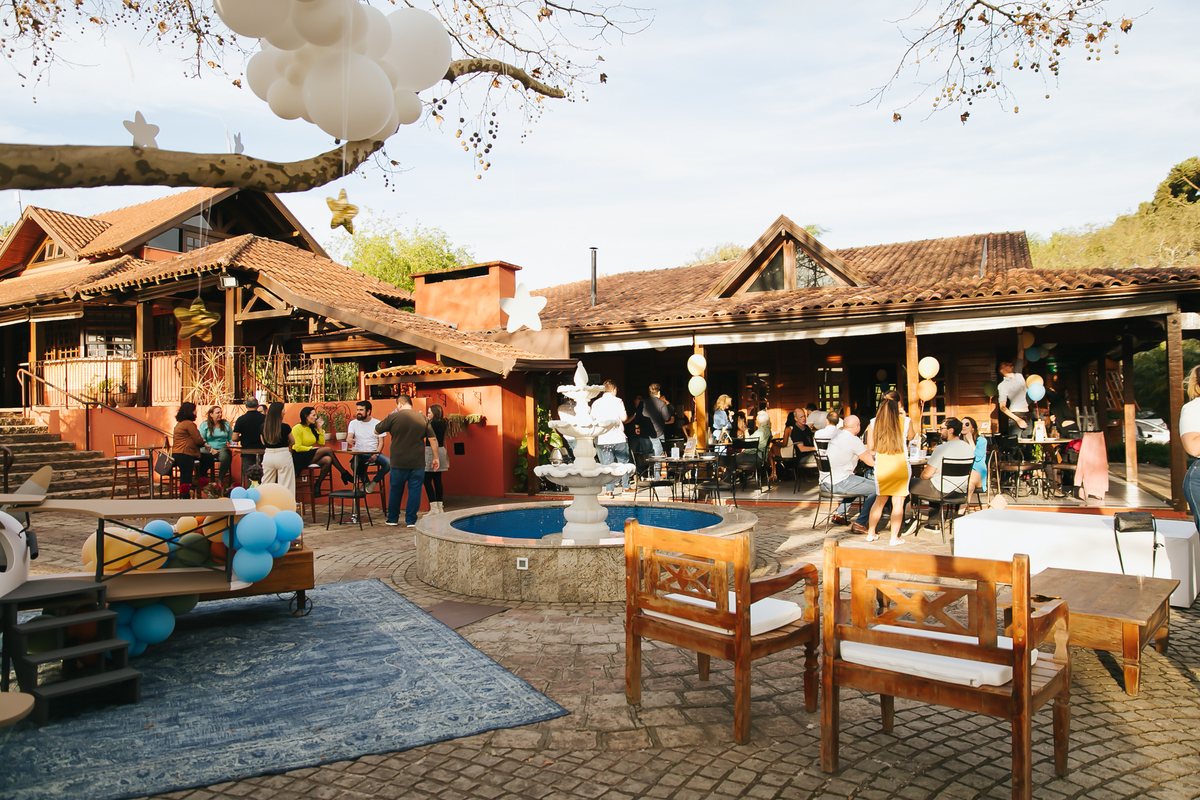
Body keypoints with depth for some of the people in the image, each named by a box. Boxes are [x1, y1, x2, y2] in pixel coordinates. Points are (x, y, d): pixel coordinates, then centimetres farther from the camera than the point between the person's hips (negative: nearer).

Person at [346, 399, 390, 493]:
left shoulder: (377, 423, 5)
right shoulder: (353, 423, 7)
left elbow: (381, 442, 2)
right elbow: (349, 438, -6)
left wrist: (375, 455, -16)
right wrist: (349, 440, -33)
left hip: (374, 453, 1)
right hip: (359, 453, -1)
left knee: (388, 463, -29)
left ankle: (374, 482, -1)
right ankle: (366, 481, -3)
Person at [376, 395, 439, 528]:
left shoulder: (393, 417, -6)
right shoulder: (423, 418, 1)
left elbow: (377, 430, 5)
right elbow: (433, 439, 1)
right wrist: (436, 458, 8)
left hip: (398, 462, -1)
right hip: (418, 463, 1)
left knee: (396, 490, 14)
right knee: (415, 490, 8)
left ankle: (393, 519, 24)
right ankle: (411, 520, 8)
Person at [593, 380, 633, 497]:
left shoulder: (595, 403, 8)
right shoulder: (618, 401, -2)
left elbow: (592, 420, 10)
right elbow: (624, 418, -9)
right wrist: (626, 418, 13)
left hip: (602, 440, 2)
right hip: (618, 438, -2)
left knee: (607, 465, 3)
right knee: (624, 462, 12)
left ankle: (610, 490, 0)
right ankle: (625, 486, 16)